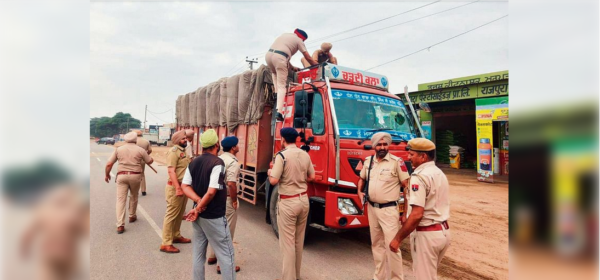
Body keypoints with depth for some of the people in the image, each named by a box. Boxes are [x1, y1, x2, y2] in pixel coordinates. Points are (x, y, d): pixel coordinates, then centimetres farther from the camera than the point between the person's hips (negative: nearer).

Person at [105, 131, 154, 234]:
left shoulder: (119, 149, 4)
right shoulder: (140, 150, 0)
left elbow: (109, 164, 1)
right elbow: (150, 161, 8)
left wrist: (106, 174, 17)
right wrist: (146, 154, 28)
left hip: (122, 175, 0)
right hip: (135, 176, 0)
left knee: (120, 199, 0)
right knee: (134, 197, 22)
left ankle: (120, 225, -7)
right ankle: (132, 216, 39)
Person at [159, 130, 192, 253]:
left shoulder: (183, 151, 13)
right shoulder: (174, 151, -16)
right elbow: (171, 171, -24)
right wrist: (177, 188, -29)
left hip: (184, 185, 9)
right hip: (175, 186, -9)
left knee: (180, 214, 19)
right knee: (171, 214, -4)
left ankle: (176, 236, 33)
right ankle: (166, 244, 2)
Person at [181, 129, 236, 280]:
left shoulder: (194, 162, 6)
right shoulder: (218, 163, -18)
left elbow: (185, 186, 2)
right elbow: (211, 192, -25)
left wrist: (198, 201, -10)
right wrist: (198, 209, -12)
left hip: (199, 215, 8)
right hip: (214, 216, -8)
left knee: (198, 253, 16)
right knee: (226, 254, 3)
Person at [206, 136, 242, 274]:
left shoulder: (218, 159, 8)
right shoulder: (233, 162, -19)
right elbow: (231, 184, -28)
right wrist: (234, 200, -15)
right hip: (227, 200, -9)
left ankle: (212, 256, 36)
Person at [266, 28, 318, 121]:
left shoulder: (284, 35, 33)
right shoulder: (298, 40, 15)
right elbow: (308, 58, 12)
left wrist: (292, 67, 35)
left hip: (268, 54, 6)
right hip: (279, 57, -5)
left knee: (274, 72, 34)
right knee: (281, 86, -3)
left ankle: (277, 94, 17)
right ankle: (279, 111, -16)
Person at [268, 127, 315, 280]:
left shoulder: (282, 155, -15)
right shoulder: (305, 155, 3)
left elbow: (273, 181, -17)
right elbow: (311, 177, 12)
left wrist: (270, 172, 3)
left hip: (288, 203, -6)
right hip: (303, 200, 6)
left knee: (287, 243, 3)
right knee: (299, 241, 18)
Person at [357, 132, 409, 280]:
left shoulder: (397, 162, -12)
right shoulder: (368, 161, 6)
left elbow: (407, 186, -9)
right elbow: (362, 178, 23)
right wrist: (360, 191, 5)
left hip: (389, 210, -6)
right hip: (372, 208, 6)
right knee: (376, 244, 16)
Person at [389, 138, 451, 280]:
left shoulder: (419, 176, -19)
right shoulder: (440, 173, 10)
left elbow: (416, 215, -25)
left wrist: (398, 238, -19)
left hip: (427, 234, -9)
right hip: (444, 231, 9)